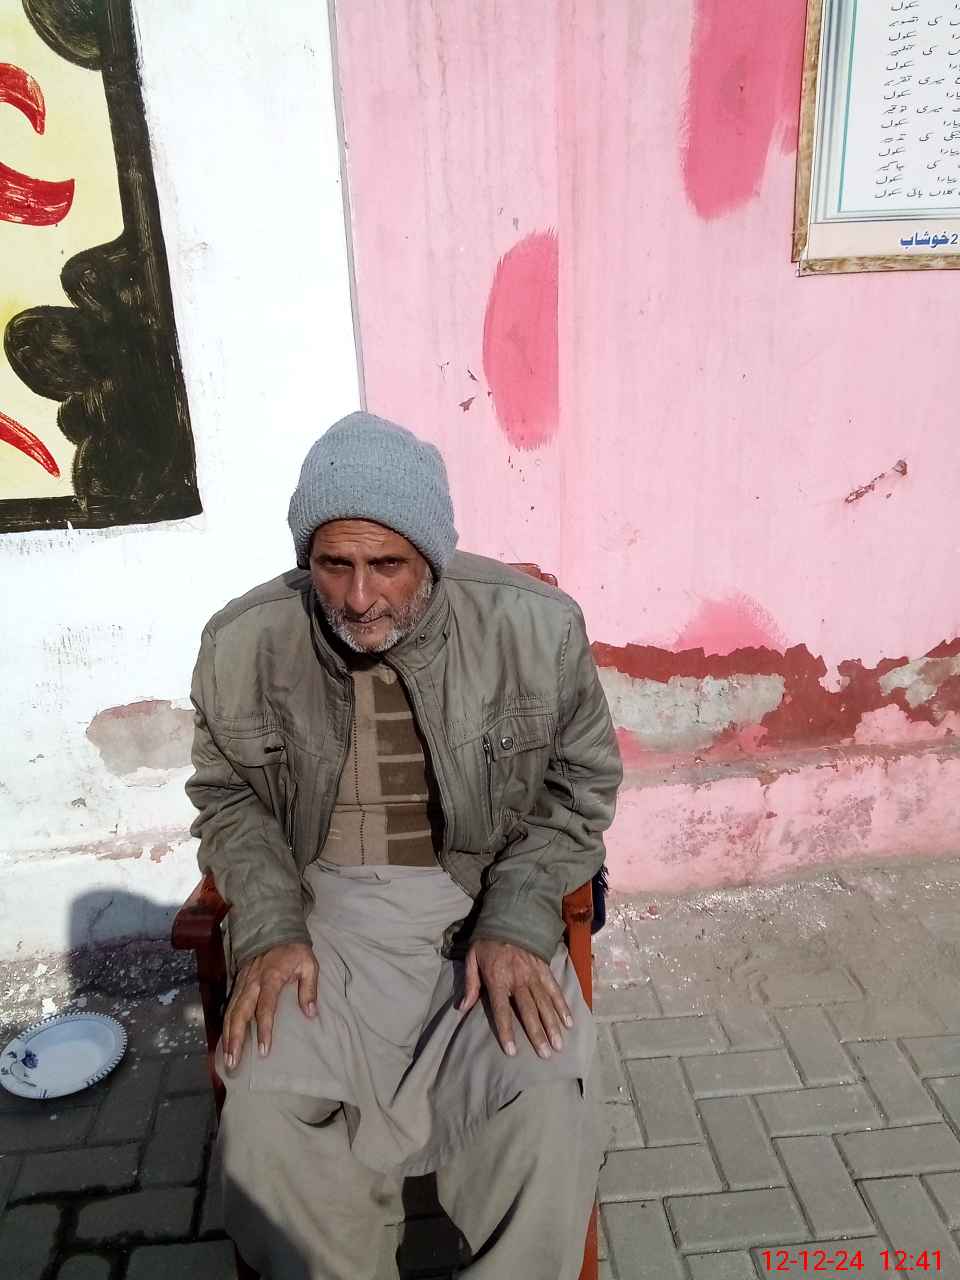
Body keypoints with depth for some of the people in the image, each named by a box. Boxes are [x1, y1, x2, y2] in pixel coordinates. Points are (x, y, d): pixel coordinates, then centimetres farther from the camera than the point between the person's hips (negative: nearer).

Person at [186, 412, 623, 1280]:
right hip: (326, 907, 1)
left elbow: (581, 785, 0)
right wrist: (268, 929, -8)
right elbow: (229, 800, 7)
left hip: (487, 901, 0)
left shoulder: (536, 624, -13)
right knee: (264, 1117, -20)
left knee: (550, 1108, -21)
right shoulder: (243, 643, -9)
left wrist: (516, 921, -12)